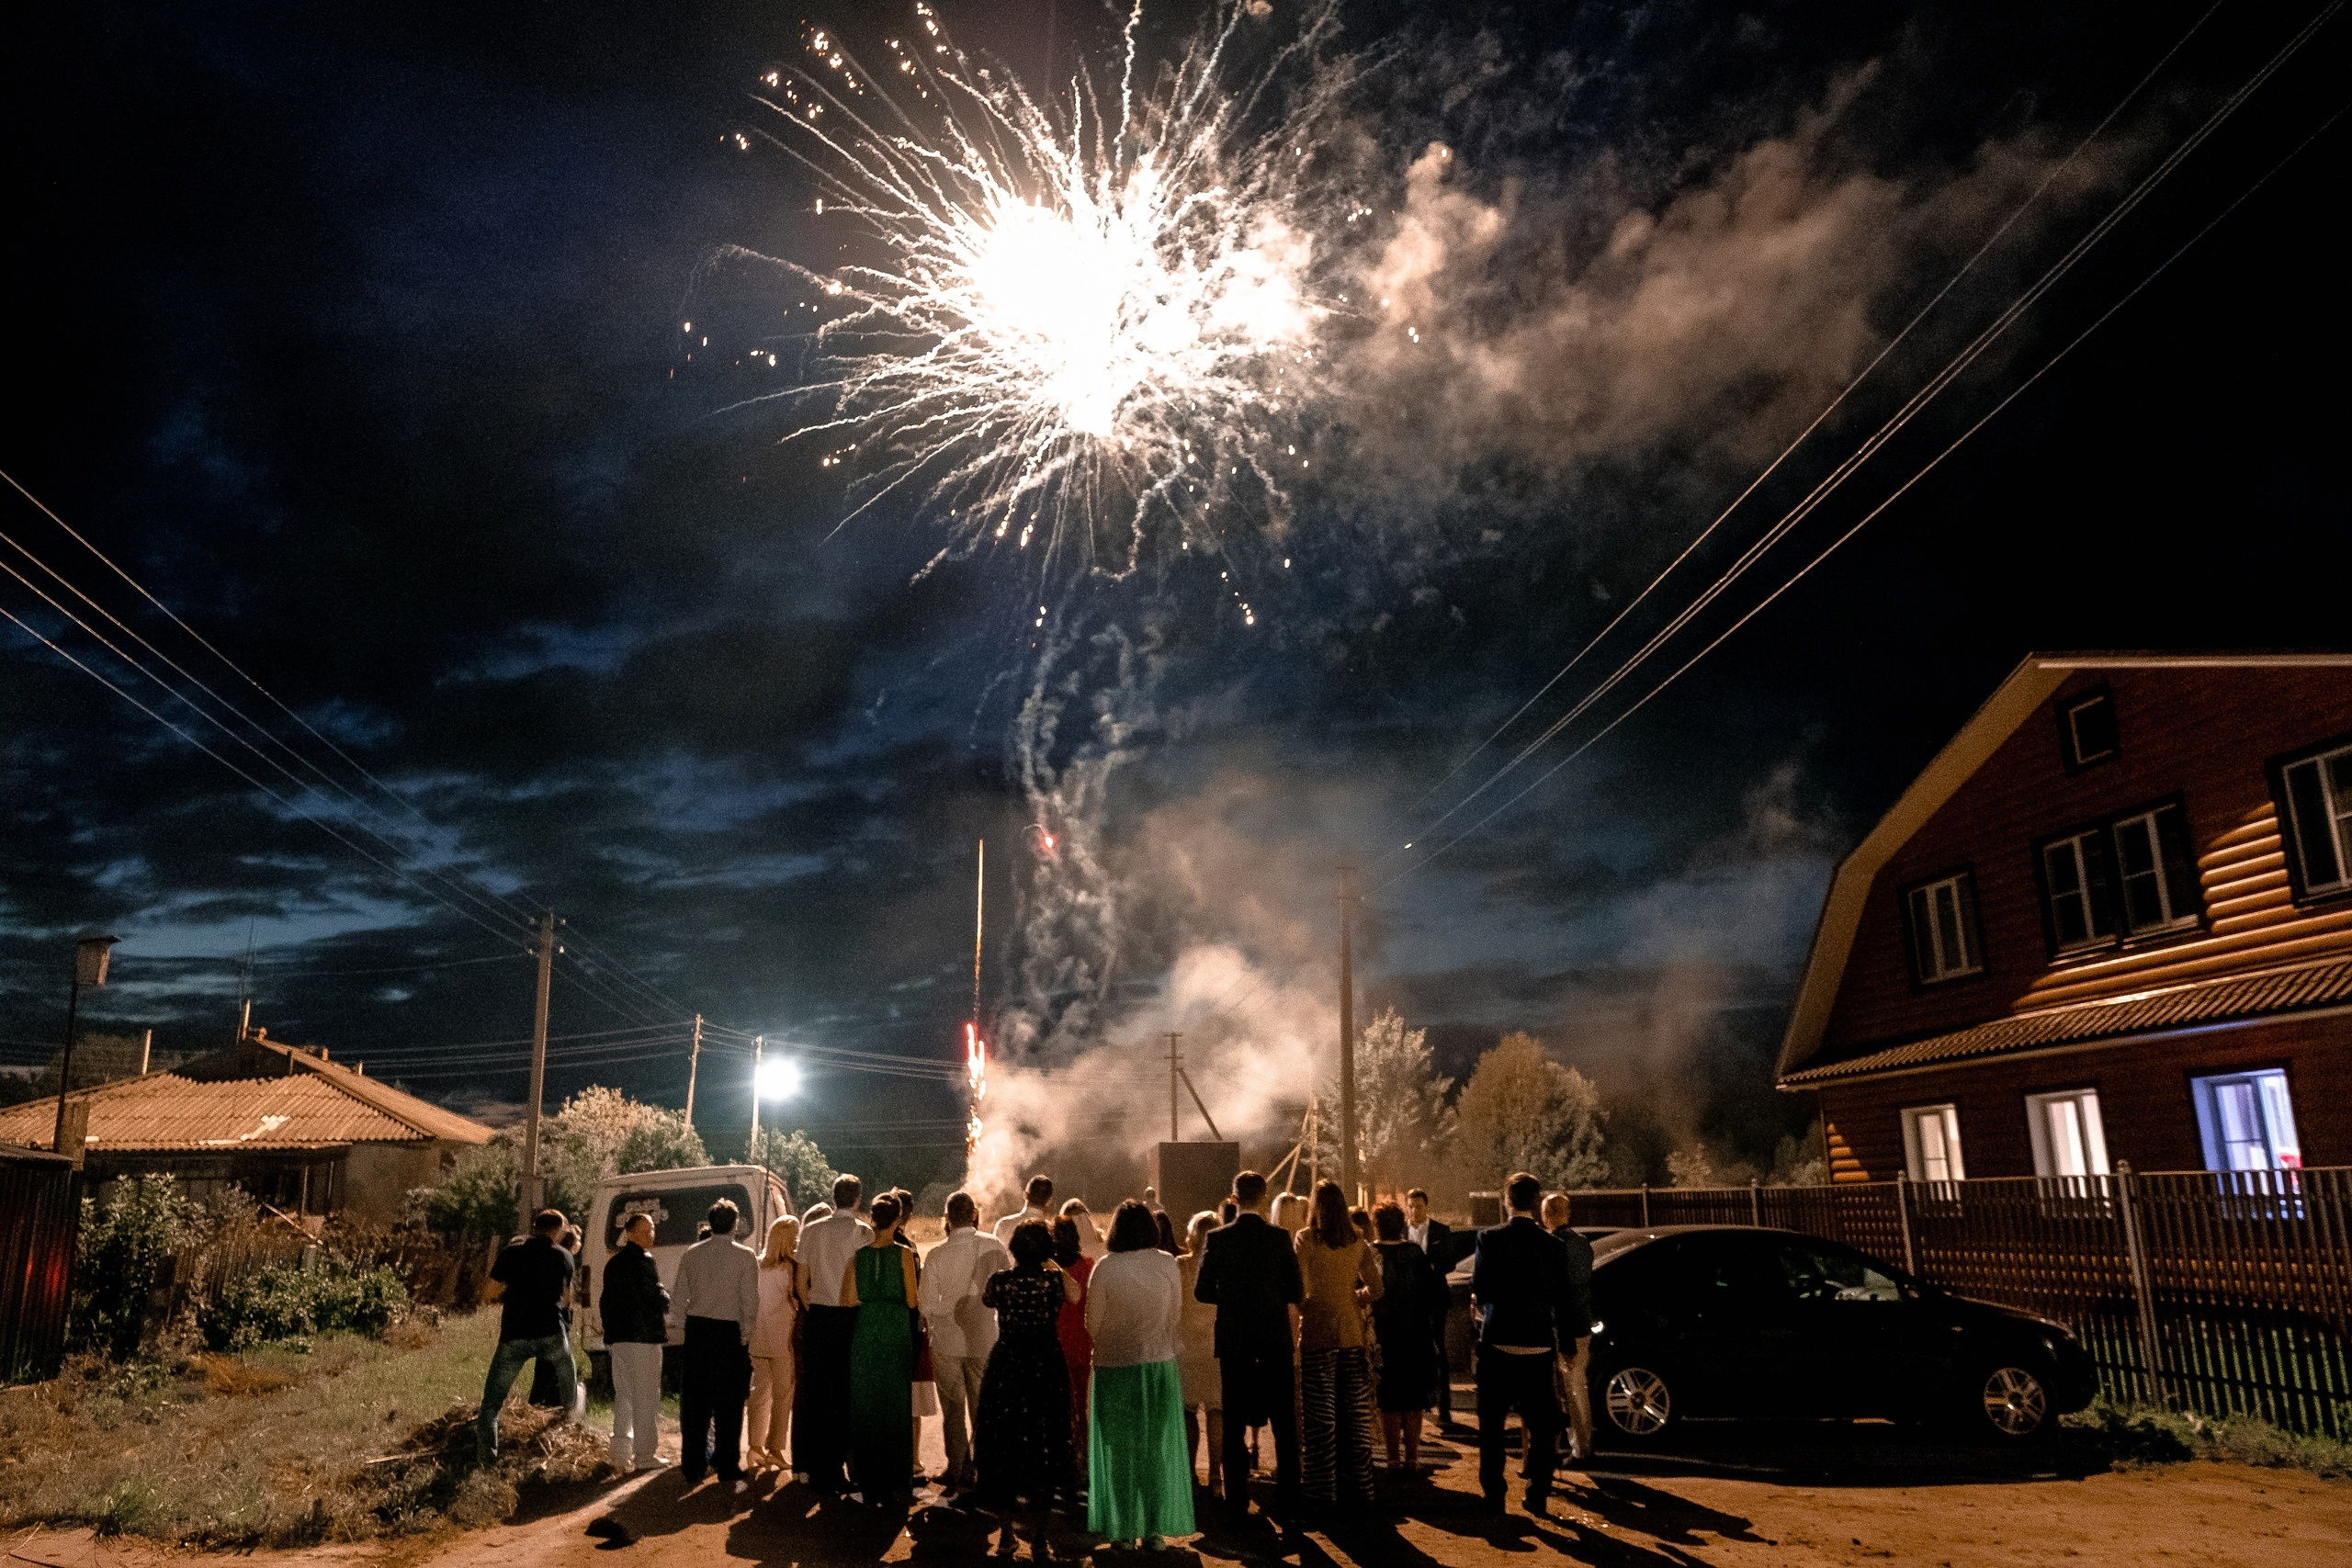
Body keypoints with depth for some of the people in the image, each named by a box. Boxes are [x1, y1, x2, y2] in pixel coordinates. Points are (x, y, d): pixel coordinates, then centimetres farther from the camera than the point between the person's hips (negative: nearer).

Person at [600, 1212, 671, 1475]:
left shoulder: (613, 1263, 15)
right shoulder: (644, 1261, -13)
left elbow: (604, 1302, 19)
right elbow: (656, 1298, -19)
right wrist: (666, 1297, 2)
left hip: (618, 1337, 8)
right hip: (644, 1336, -8)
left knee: (623, 1395, 13)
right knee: (646, 1396, 0)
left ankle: (622, 1454, 12)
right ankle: (645, 1455, 4)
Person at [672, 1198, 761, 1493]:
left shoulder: (692, 1254, 5)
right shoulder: (745, 1256, -7)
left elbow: (677, 1296, 6)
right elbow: (750, 1300, -10)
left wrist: (684, 1325, 15)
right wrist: (746, 1335, 0)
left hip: (696, 1330, 4)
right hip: (729, 1333, -4)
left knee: (695, 1404, 10)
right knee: (728, 1407, 3)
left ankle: (693, 1470, 16)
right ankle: (728, 1470, 2)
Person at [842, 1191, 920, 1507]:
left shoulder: (859, 1254, 1)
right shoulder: (904, 1254, -8)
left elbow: (849, 1299, -1)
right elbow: (912, 1301, -8)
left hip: (865, 1331, 2)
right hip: (896, 1331, -2)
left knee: (864, 1405, 11)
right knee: (895, 1405, 7)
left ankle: (867, 1482, 16)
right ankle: (893, 1483, 9)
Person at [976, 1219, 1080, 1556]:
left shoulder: (1000, 1280, -9)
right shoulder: (1055, 1279, -10)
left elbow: (985, 1300, 14)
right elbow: (1075, 1295, 13)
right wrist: (1050, 1267, 21)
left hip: (1005, 1370, 0)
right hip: (1047, 1370, 0)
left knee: (1004, 1445, 13)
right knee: (1043, 1447, 11)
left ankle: (1007, 1534, 19)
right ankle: (1038, 1535, 15)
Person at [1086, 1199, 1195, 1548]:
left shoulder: (1105, 1268, -13)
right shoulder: (1169, 1265, -7)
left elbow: (1093, 1326, -6)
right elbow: (1176, 1318, 2)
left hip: (1115, 1367, -2)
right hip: (1161, 1365, 2)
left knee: (1119, 1448, 10)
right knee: (1158, 1447, 12)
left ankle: (1123, 1529, 15)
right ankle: (1154, 1529, 16)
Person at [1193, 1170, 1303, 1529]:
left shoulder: (1217, 1239, -6)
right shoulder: (1280, 1238, -6)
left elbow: (1202, 1291, -2)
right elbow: (1295, 1293, -4)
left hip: (1233, 1341, 0)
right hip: (1275, 1339, 0)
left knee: (1234, 1425, 9)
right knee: (1284, 1424, 9)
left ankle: (1237, 1506, 10)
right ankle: (1288, 1504, 10)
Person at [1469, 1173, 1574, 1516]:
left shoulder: (1490, 1239, -8)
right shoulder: (1553, 1246, 0)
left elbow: (1479, 1290, -11)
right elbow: (1561, 1300, 4)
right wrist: (1563, 1342, 16)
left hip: (1497, 1342, -2)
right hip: (1539, 1345, 2)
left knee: (1492, 1424, 9)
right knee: (1540, 1423, 14)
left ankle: (1493, 1496, 10)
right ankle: (1537, 1494, 13)